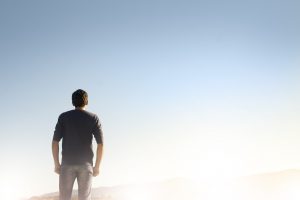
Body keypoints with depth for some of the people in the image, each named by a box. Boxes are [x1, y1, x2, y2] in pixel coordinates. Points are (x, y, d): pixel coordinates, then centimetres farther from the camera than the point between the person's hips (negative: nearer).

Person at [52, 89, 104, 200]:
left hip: (67, 163, 0)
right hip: (86, 164, 0)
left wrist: (56, 164, 4)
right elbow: (100, 144, -4)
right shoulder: (93, 118, 1)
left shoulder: (63, 117, 2)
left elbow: (55, 142, -4)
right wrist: (97, 166, 4)